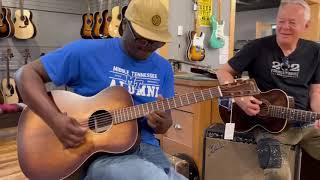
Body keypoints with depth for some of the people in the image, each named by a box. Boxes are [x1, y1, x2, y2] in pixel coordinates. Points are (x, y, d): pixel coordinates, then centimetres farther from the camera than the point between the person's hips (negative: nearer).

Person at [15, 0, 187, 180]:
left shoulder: (163, 68, 7)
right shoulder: (88, 52, -6)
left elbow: (166, 121, 13)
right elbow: (26, 73, -3)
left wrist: (161, 123, -12)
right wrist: (55, 118, -18)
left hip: (146, 148, 5)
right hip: (98, 152, -5)